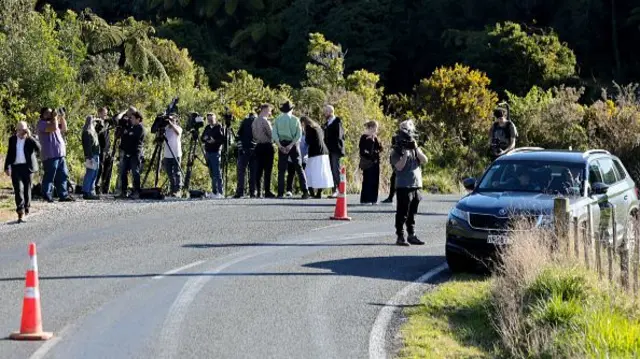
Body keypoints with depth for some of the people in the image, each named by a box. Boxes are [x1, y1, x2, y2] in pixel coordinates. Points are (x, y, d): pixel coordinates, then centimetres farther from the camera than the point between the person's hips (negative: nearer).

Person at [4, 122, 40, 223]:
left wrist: (29, 136, -17)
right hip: (16, 167, 1)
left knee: (27, 189, 6)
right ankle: (21, 213, -15)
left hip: (28, 167, -1)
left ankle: (26, 210, 19)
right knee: (18, 189, -9)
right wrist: (7, 167, 9)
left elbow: (38, 148, -16)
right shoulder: (12, 139, 10)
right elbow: (9, 154, 15)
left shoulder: (31, 139, 2)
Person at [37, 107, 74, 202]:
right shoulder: (42, 123, -6)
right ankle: (47, 196, -3)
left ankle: (63, 195, 11)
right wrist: (55, 117, -10)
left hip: (60, 155, 9)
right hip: (50, 155, -9)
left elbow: (64, 129, 23)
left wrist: (62, 117, 14)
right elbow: (54, 128, -22)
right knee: (49, 176, -7)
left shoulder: (53, 122, 23)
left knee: (63, 176, 8)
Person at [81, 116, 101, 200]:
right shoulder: (86, 133, -10)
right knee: (90, 173, -10)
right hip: (91, 156, -10)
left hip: (95, 155, 10)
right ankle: (86, 192, -9)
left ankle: (91, 192, 15)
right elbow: (87, 146, -17)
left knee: (94, 174, 11)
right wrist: (90, 157, -21)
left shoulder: (92, 132, 20)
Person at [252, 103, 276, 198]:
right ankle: (267, 191, -8)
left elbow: (254, 135, 14)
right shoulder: (265, 121, -12)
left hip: (258, 146, 7)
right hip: (267, 146, -7)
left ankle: (257, 191, 6)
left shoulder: (255, 122, 11)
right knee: (268, 169, -5)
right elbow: (271, 134, -11)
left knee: (258, 169, 7)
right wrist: (271, 141, 6)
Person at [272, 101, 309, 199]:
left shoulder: (277, 120, 5)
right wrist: (291, 145, -12)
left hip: (282, 145, 0)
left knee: (281, 170, 3)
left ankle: (280, 193, -4)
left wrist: (280, 146, -12)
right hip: (294, 144, 0)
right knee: (299, 168, 3)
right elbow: (299, 134, -7)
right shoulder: (295, 119, 3)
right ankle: (305, 191, -6)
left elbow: (274, 134, -6)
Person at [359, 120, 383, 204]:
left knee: (375, 181, 7)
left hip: (375, 162, 7)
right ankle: (365, 200, -2)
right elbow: (362, 151, -10)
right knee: (367, 181, -6)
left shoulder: (374, 138, 14)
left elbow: (380, 148, 6)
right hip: (367, 163, -7)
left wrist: (376, 140, -5)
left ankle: (373, 199, 13)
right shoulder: (364, 138, -7)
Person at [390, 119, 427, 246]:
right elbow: (399, 166, -14)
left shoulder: (415, 148, 15)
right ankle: (400, 237, -3)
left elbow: (424, 160, 1)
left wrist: (416, 148, -8)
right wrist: (405, 152, -17)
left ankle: (412, 235, 19)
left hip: (416, 185, 6)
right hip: (403, 186, -6)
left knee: (412, 213, 12)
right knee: (402, 213, -5)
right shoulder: (396, 151, -2)